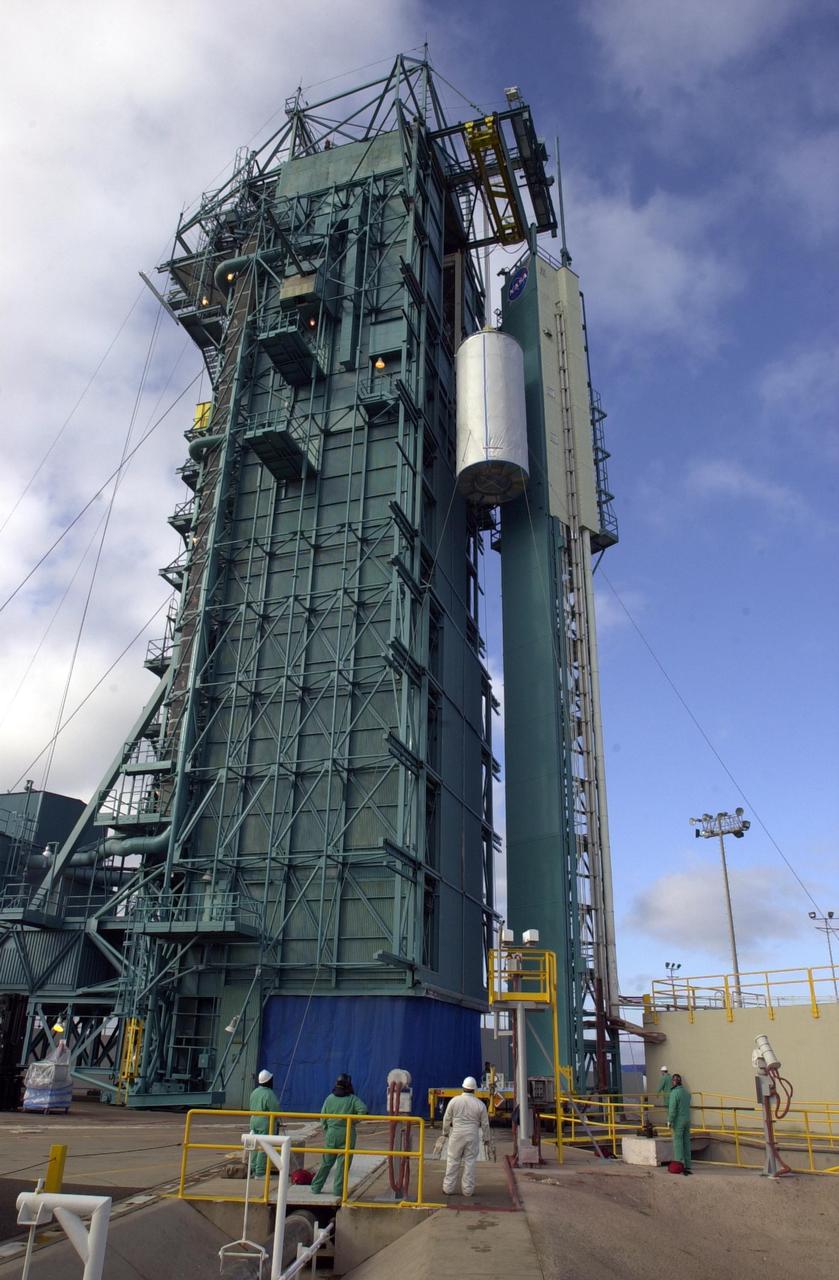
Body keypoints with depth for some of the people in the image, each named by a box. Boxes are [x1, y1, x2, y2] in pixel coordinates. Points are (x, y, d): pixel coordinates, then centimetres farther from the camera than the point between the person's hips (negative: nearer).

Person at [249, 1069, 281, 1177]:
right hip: (265, 1123, -8)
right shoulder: (269, 1094, -14)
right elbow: (275, 1111, -14)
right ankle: (260, 1172, -1)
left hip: (254, 1120, 8)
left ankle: (253, 1169, 19)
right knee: (263, 1147, -3)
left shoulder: (254, 1092, 10)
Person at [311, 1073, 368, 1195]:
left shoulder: (329, 1098, 4)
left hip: (331, 1133, 3)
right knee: (343, 1162, 5)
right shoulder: (352, 1099, -4)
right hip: (347, 1133, -3)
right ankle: (338, 1189, 5)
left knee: (326, 1161, 14)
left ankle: (316, 1187, 19)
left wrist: (326, 1132, 16)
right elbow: (363, 1109, -18)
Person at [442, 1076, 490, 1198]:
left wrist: (445, 1132, 17)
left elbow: (447, 1119, 0)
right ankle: (468, 1190, 14)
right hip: (472, 1137, 1)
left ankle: (448, 1188, 14)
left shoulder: (454, 1101, -8)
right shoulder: (480, 1104, -6)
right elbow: (485, 1123, 2)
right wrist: (487, 1137, 17)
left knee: (453, 1161, 9)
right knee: (469, 1162, 10)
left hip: (457, 1135, -1)